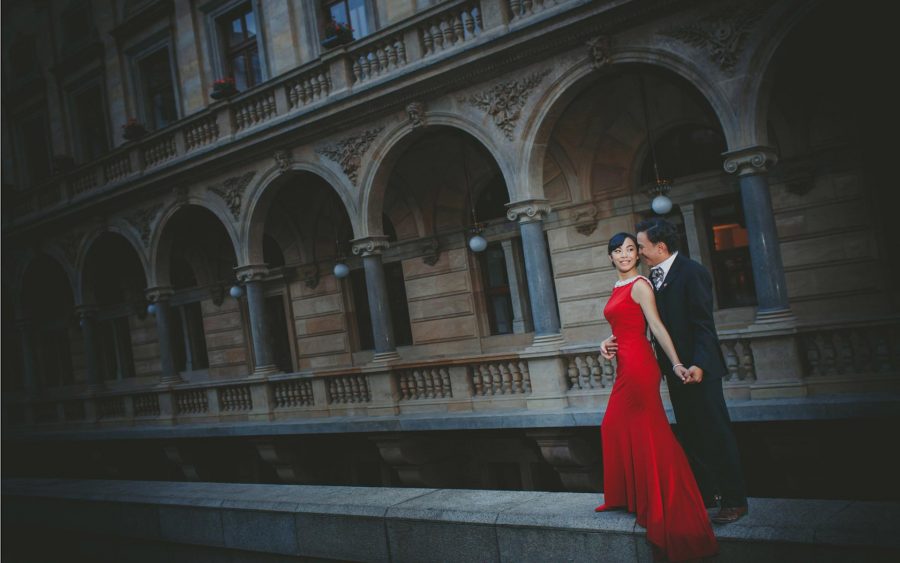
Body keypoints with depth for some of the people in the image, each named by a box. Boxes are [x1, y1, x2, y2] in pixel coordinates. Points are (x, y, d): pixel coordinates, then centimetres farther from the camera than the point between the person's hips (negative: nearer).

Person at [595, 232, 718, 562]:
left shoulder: (640, 285, -10)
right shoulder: (617, 289, 16)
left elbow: (657, 327, -18)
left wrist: (676, 363, -25)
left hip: (639, 367, -9)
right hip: (625, 367, 9)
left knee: (646, 434, -3)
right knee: (615, 427, 16)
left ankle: (662, 507, 7)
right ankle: (624, 497, 29)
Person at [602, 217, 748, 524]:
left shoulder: (692, 272, -15)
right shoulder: (655, 276, 10)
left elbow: (703, 324, -19)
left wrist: (699, 364, -28)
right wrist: (615, 340, 0)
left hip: (698, 369, -9)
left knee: (716, 432, 0)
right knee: (690, 435, 16)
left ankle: (734, 500, 10)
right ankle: (704, 494, 27)